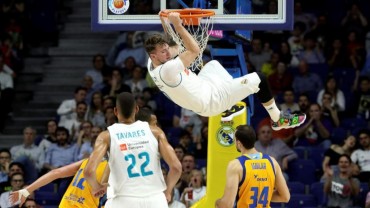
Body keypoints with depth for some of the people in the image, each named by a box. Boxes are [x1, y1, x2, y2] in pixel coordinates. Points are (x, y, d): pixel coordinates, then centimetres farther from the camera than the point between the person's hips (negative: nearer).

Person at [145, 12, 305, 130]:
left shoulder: (153, 66, -5)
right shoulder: (166, 70, -34)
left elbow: (164, 44, 16)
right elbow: (195, 51, -33)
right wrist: (177, 25, -34)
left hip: (201, 92, 10)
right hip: (211, 101, -10)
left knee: (213, 64, 37)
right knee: (258, 79, -4)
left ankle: (228, 109, 40)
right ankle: (279, 120, 17)